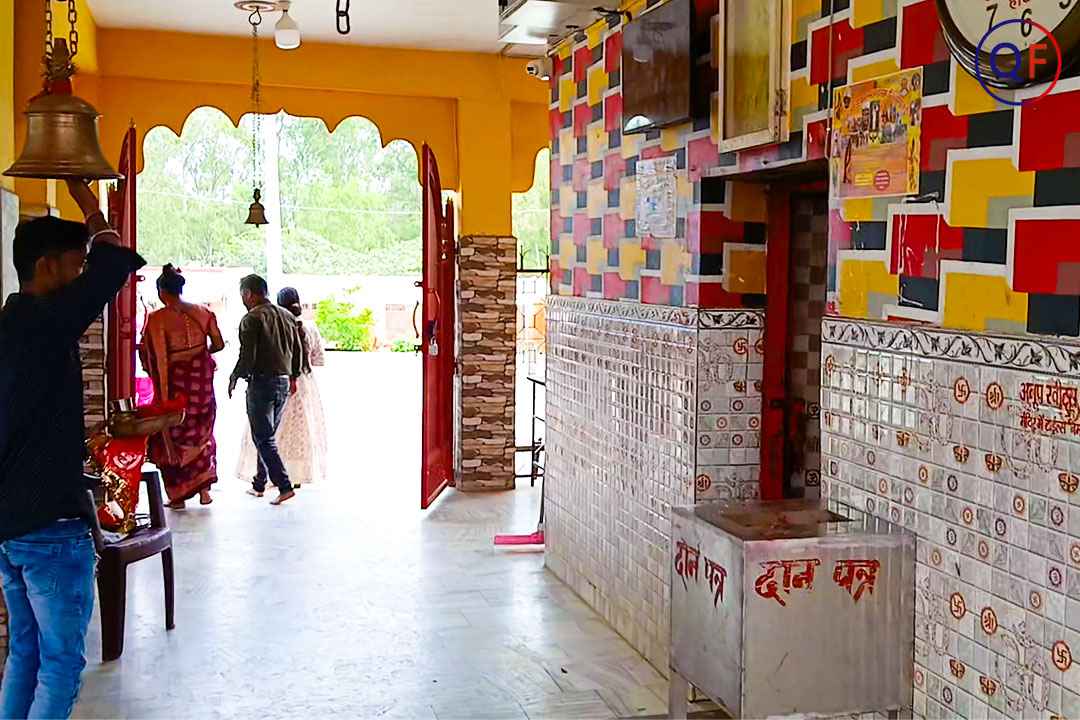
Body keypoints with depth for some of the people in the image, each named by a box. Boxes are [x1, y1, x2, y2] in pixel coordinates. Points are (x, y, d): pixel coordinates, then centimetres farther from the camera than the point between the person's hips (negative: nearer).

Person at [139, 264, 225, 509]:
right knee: (202, 433, 19)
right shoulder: (202, 312, -1)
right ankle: (204, 488, 15)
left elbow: (159, 359, -15)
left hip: (176, 381, -4)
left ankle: (178, 495, 13)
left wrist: (162, 394, -6)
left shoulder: (157, 319, -12)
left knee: (172, 436, 11)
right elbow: (219, 344, 5)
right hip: (202, 380, 4)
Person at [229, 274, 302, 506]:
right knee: (268, 436, 17)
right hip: (284, 382, 8)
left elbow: (247, 356, -17)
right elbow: (299, 350, 14)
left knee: (264, 439, -3)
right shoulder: (287, 316, 11)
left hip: (262, 382, -8)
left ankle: (285, 486, -12)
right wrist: (293, 377, 24)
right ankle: (259, 484, 24)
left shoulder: (252, 319, -12)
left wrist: (234, 378, -2)